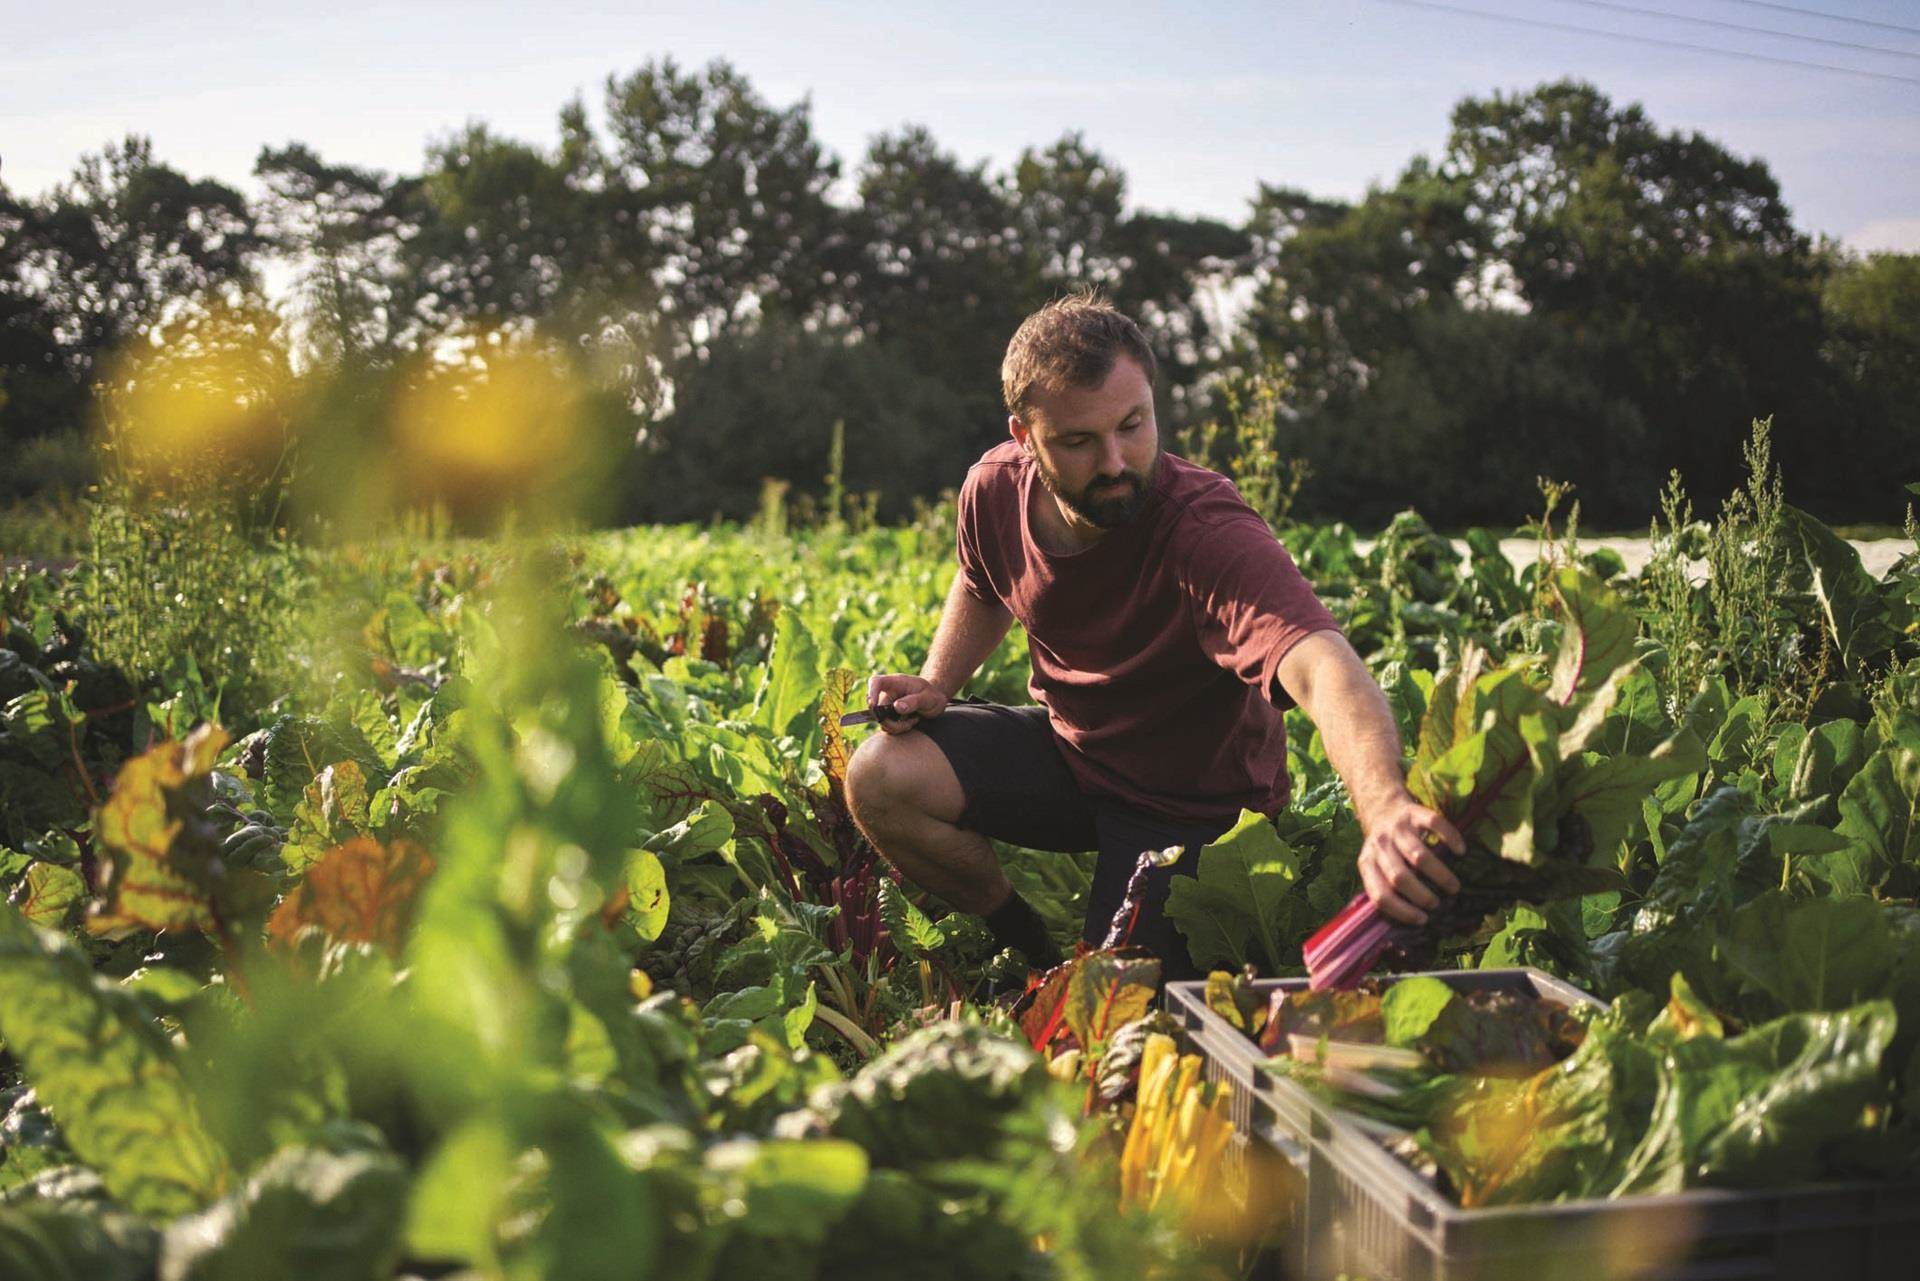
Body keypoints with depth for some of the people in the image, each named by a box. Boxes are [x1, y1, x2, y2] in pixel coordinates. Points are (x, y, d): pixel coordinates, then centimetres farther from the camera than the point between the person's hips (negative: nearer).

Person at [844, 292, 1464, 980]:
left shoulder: (1209, 533, -36)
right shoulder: (995, 488, -15)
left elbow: (1323, 667, -55)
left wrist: (1385, 808, -75)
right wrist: (935, 684, -7)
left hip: (1190, 800, -4)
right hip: (1064, 744, 5)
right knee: (880, 779, -16)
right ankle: (1029, 948, 9)